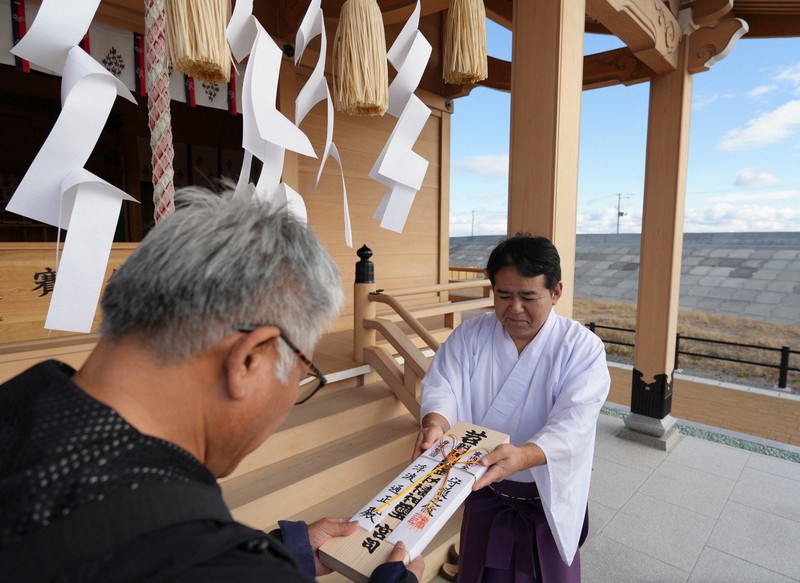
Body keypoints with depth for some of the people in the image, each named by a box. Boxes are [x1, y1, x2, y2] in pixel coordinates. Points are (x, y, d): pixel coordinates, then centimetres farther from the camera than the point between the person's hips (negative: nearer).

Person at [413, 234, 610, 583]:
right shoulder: (470, 335, -8)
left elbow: (572, 423, -26)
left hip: (549, 500, -1)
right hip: (484, 492, 2)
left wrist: (522, 456, -45)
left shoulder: (582, 348, -16)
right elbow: (443, 386, -15)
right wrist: (435, 424, -38)